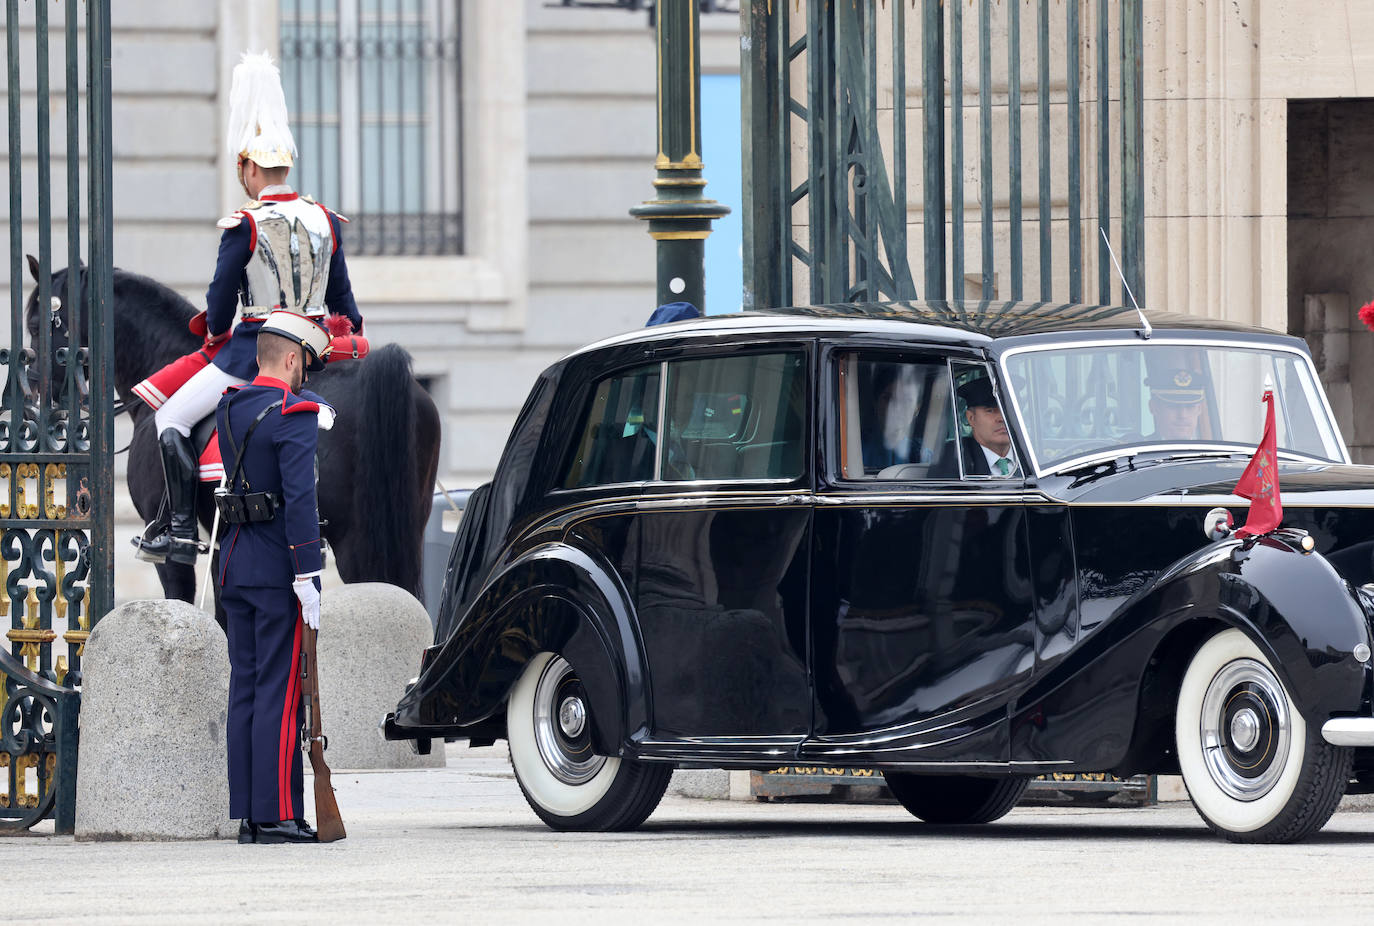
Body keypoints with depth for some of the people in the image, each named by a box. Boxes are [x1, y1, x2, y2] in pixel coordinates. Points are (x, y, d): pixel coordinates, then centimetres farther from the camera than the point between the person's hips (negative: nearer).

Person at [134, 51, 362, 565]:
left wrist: (215, 336, 13)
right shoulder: (325, 220, 4)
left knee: (170, 418, 3)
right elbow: (343, 299, 11)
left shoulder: (245, 225, -13)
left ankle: (181, 529, -6)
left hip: (252, 350, -6)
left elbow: (221, 297, -7)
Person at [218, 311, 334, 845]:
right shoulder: (294, 415, -13)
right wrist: (308, 579, -21)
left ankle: (246, 816, 9)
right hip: (279, 571, -8)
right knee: (280, 690, -5)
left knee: (245, 688, 9)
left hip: (237, 566, 8)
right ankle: (277, 815, -6)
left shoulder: (230, 410, 10)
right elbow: (300, 498, -20)